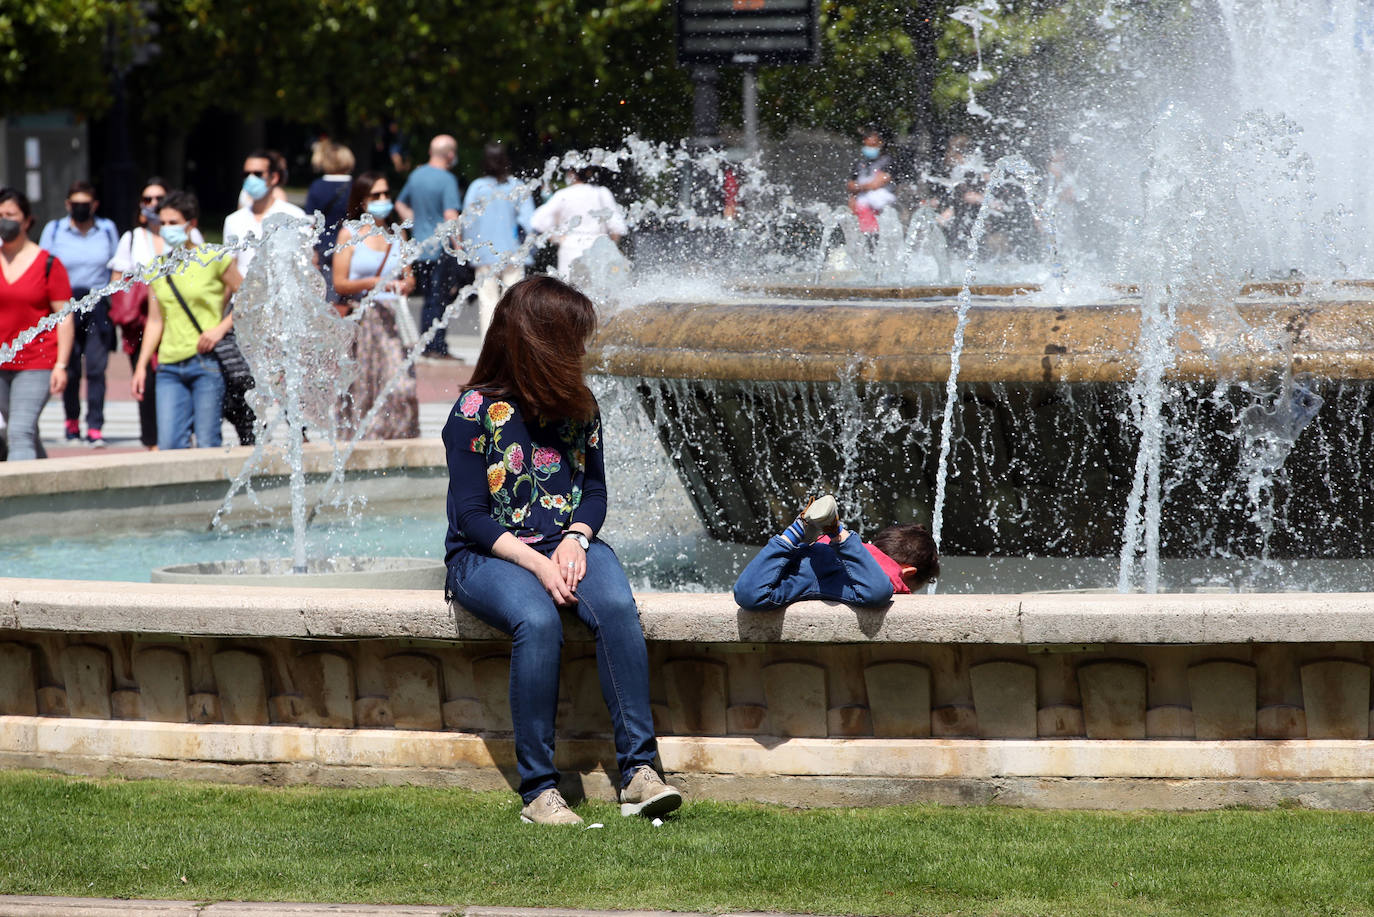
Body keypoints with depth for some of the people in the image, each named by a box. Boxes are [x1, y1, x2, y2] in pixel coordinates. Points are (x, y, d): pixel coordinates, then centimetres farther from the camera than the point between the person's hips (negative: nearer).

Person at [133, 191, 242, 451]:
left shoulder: (214, 259, 0)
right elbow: (155, 321, 15)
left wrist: (221, 328, -9)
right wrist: (141, 366, 10)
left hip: (206, 362, -4)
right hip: (170, 368, 4)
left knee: (207, 445, -5)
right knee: (169, 444, -7)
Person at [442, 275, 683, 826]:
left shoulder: (578, 406, 7)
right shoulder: (477, 410, -8)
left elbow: (593, 487, 12)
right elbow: (469, 516, -10)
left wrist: (575, 540, -10)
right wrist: (536, 564, -22)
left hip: (565, 546, 4)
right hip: (487, 554, -4)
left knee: (616, 606, -30)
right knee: (538, 621, -36)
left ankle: (638, 770, -32)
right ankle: (538, 790, -32)